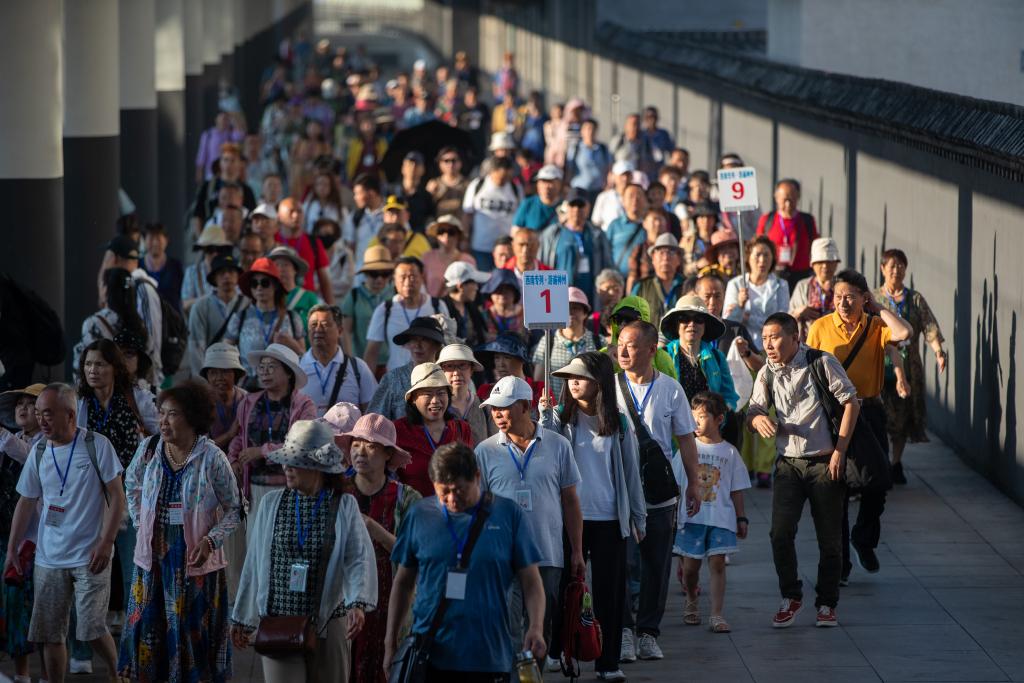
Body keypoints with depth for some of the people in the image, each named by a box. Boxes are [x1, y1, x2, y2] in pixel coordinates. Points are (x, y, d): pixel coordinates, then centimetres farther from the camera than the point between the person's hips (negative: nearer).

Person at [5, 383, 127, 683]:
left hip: (89, 557, -4)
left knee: (92, 630, -9)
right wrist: (11, 551, 9)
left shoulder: (97, 445, -7)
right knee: (50, 634, 3)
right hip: (48, 558, 4)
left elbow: (117, 497, -6)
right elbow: (26, 504, 13)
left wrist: (106, 543, -14)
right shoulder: (38, 452, 6)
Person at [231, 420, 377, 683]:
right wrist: (243, 618, 15)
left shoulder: (345, 506, -2)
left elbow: (360, 559, -12)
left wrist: (357, 604, -30)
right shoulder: (273, 503, 4)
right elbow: (254, 562, 11)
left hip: (327, 625, 0)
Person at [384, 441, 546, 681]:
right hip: (430, 658, 1)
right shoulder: (420, 515, 6)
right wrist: (391, 643, 10)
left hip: (489, 659, -1)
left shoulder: (509, 514, 2)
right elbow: (403, 582, 13)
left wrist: (536, 628, -13)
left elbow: (530, 581, 3)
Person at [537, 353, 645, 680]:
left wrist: (638, 517, 10)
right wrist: (544, 419, -23)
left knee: (609, 591, 2)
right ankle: (554, 651, 19)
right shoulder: (560, 418, 0)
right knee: (565, 586, 6)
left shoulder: (618, 424, 4)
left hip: (609, 519, 1)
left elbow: (630, 472, 9)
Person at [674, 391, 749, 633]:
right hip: (691, 515, 0)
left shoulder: (729, 452, 5)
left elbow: (736, 489, 10)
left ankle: (717, 615, -9)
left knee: (717, 563, -7)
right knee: (690, 565, 3)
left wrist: (741, 518, 8)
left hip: (721, 517, 0)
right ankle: (691, 602, 30)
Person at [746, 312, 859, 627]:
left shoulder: (822, 363, -6)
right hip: (789, 463, 3)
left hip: (825, 462, -3)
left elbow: (851, 403, -4)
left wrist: (839, 451, -9)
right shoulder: (767, 374, 6)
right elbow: (753, 411, 5)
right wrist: (758, 419, -21)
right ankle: (790, 597, 5)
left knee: (830, 538, 3)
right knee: (780, 532, -11)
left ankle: (827, 604, 16)